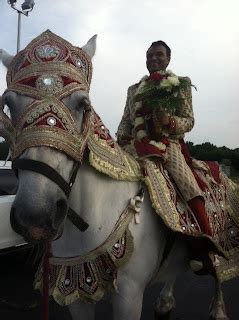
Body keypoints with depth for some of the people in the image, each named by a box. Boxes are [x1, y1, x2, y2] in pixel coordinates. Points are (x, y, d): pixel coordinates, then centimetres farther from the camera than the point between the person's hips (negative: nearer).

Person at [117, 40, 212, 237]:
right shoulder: (134, 89, 23)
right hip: (137, 144, 3)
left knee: (189, 187, -25)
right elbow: (126, 119, 20)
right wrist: (122, 137, -2)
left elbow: (189, 121, 7)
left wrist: (170, 121, -15)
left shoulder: (181, 84, 13)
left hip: (169, 143, -3)